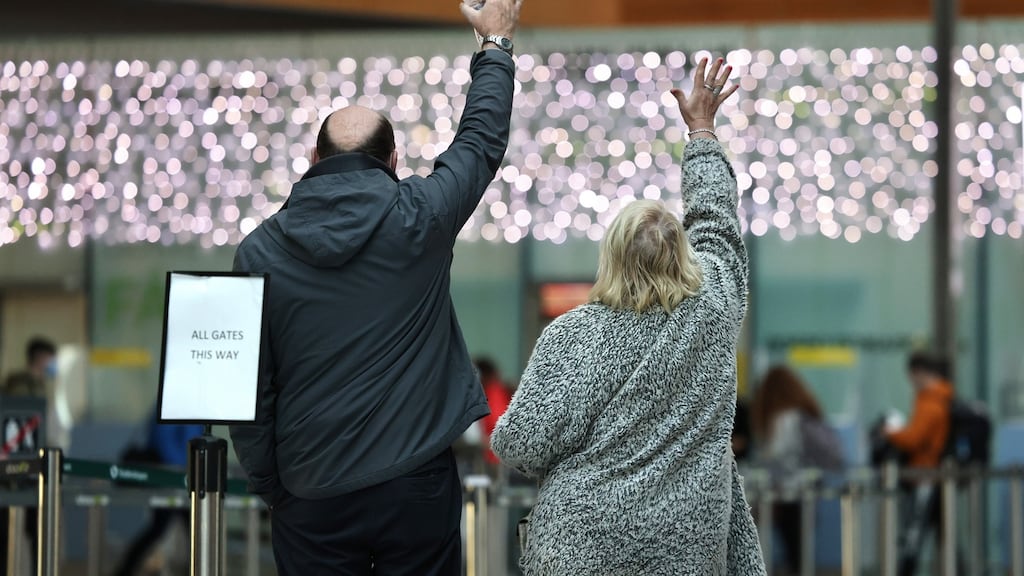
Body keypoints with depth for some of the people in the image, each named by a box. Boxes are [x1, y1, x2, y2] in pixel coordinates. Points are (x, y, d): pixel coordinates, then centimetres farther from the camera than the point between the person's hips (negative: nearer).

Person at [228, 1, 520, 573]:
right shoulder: (419, 219, -4)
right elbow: (483, 140, 13)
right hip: (416, 484, -1)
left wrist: (269, 485, 12)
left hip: (313, 498, 1)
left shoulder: (259, 251, 0)